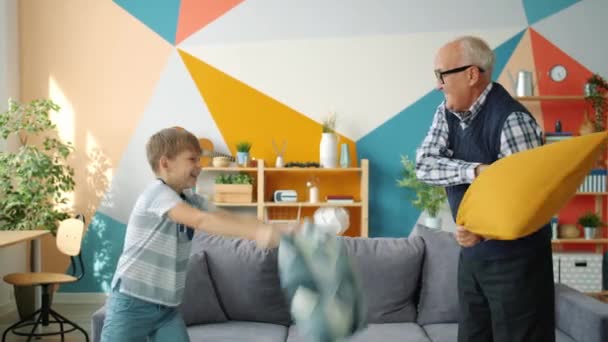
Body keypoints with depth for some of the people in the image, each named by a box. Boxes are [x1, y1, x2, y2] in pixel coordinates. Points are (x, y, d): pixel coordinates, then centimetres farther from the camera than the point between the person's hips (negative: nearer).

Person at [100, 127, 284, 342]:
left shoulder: (191, 201, 8)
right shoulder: (157, 192, -18)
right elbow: (201, 220, -32)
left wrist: (266, 229, -19)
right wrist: (256, 232, -41)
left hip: (167, 307, 7)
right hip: (132, 304, -7)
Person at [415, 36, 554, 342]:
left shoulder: (512, 120, -20)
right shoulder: (446, 112, 2)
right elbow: (424, 165, -8)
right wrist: (476, 171, -23)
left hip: (515, 258, -7)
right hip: (471, 253, 7)